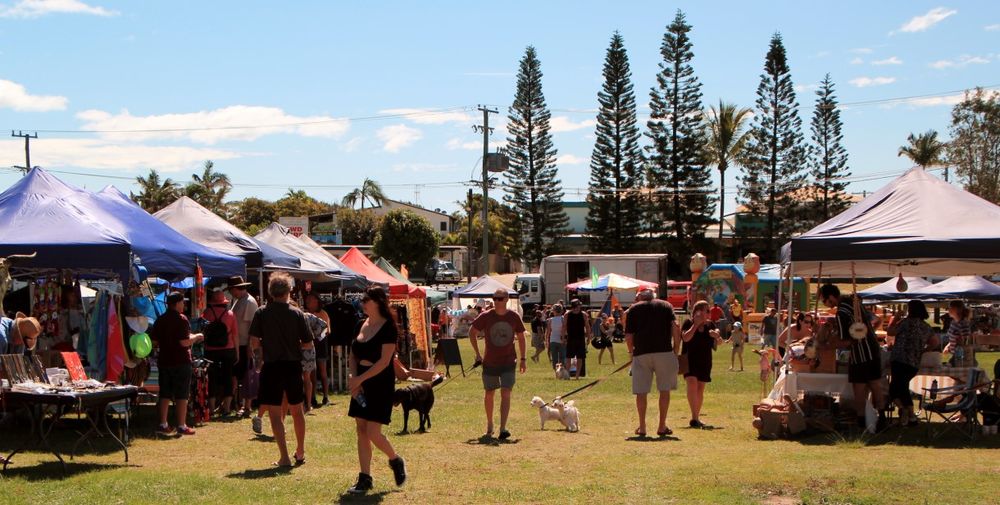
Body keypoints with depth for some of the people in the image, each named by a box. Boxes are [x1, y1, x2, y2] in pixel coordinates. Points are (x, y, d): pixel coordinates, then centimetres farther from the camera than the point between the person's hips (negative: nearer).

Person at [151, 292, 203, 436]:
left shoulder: (160, 320, 6)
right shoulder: (181, 319, -13)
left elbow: (154, 341, 10)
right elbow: (185, 342, -19)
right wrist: (196, 337, -3)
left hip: (164, 361, 6)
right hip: (181, 362, -6)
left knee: (165, 394, 11)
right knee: (181, 396, 1)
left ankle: (163, 425, 13)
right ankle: (182, 426, 2)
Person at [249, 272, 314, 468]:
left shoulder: (262, 313, -5)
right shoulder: (297, 313, -3)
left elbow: (254, 343, -10)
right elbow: (308, 343, -1)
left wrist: (259, 359, 9)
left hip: (271, 367, -2)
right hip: (293, 366, 2)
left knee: (275, 413, 2)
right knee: (297, 410, 17)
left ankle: (284, 457, -4)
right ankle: (300, 452, 28)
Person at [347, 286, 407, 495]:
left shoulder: (388, 327, -12)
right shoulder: (362, 325, 9)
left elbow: (384, 361, -18)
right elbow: (353, 354, 13)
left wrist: (360, 378, -19)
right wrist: (354, 379, -2)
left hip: (380, 383, -7)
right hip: (361, 383, 7)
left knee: (373, 433, -9)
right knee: (361, 432, 5)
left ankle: (396, 461, 18)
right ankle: (365, 479, 12)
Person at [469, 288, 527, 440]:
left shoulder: (514, 317, -4)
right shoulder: (485, 317, -8)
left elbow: (521, 337, 9)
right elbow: (472, 332, 5)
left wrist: (523, 359, 7)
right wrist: (477, 354, 3)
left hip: (508, 363, -1)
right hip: (489, 363, 1)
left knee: (506, 394, -12)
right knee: (489, 394, 11)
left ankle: (502, 429, -17)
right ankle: (489, 424, 32)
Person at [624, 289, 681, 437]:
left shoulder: (633, 309, 13)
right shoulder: (666, 305, 14)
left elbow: (628, 337, 6)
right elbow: (676, 328, -1)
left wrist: (631, 352, 21)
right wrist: (676, 349, 3)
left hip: (641, 353, 0)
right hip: (664, 352, 0)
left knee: (641, 391, 6)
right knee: (664, 390, 8)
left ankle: (642, 427, 7)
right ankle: (662, 426, 9)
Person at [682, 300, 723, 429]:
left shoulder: (710, 325, 8)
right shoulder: (688, 323, -2)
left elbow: (719, 341, 1)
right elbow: (685, 337, -18)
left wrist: (716, 335, -21)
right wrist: (696, 324, -16)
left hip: (705, 360, 5)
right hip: (690, 359, -5)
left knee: (700, 389, 8)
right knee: (692, 383, -22)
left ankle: (696, 418, 18)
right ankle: (694, 418, -28)